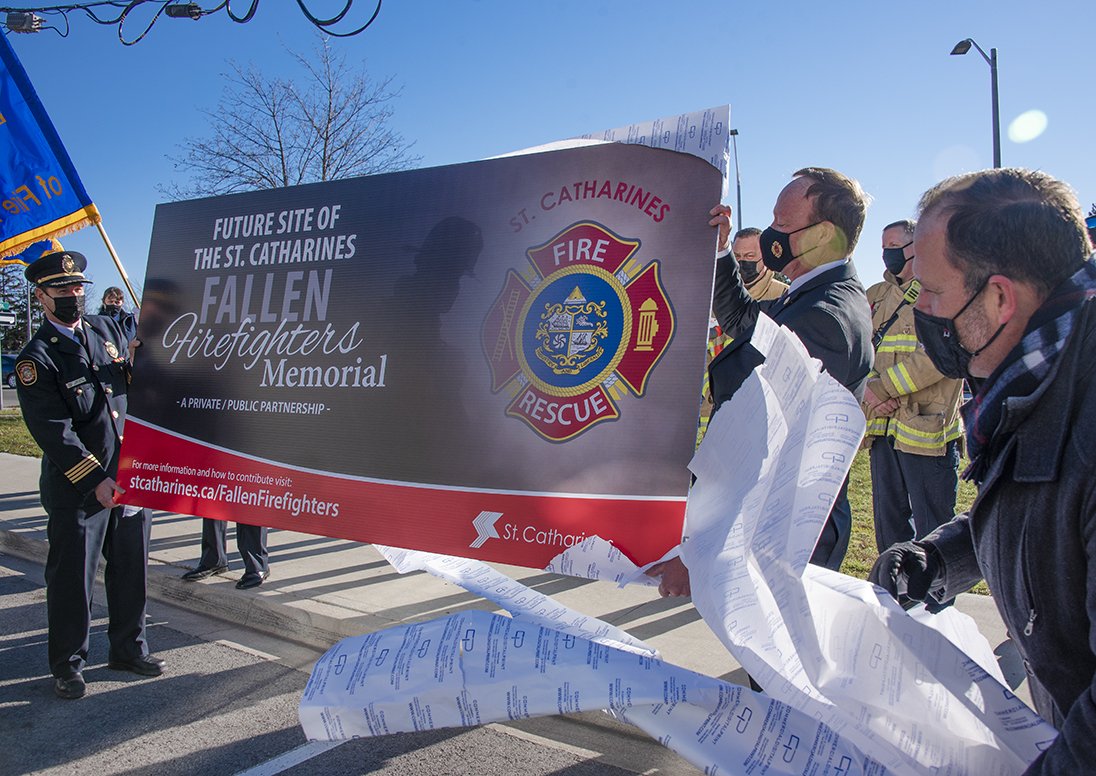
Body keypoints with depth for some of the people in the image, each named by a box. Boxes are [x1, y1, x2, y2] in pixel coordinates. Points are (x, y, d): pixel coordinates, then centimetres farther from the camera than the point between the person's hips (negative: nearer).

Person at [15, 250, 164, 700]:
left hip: (130, 477, 5)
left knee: (131, 569, 14)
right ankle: (68, 666, 25)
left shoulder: (107, 330, 8)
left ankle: (128, 649, 32)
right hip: (77, 489, -5)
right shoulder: (37, 359, -9)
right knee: (72, 578, 7)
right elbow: (53, 432, -16)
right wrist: (95, 479, -22)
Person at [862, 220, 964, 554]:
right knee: (888, 524, 16)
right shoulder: (877, 295, 18)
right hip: (883, 428, 7)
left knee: (931, 531, 0)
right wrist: (867, 388, -9)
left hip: (926, 427, -6)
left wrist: (882, 388, -16)